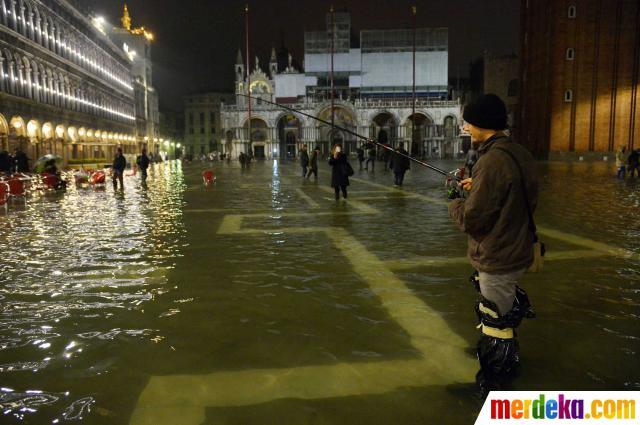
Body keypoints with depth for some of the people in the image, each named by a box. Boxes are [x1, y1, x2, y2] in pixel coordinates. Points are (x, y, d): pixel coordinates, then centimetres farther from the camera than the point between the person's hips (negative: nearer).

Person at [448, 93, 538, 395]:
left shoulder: (492, 161, -25)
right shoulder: (519, 154, 4)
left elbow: (472, 220, -24)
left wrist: (456, 205, -4)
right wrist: (477, 188, 11)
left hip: (497, 258, -10)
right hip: (516, 250, 10)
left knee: (495, 324, 5)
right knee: (505, 316, 29)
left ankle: (495, 388, 22)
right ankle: (509, 360, 50)